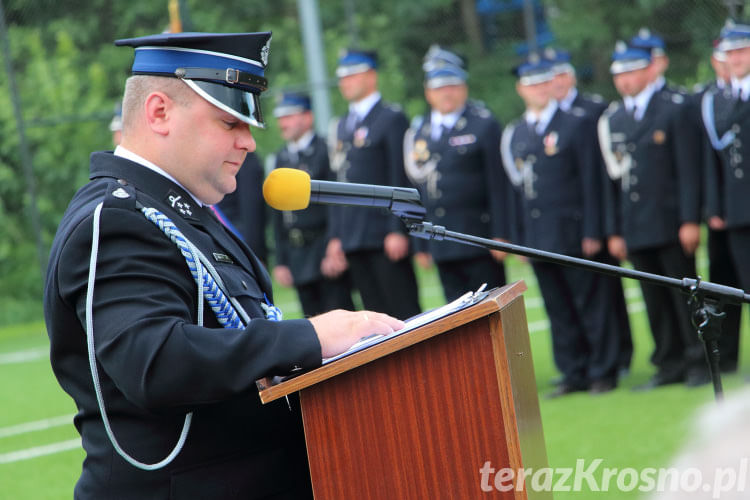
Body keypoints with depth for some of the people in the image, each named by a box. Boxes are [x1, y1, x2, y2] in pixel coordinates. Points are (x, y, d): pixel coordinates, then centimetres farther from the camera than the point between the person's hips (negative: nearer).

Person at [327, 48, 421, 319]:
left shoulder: (392, 118, -2)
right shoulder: (341, 128, 19)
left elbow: (401, 179, -9)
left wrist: (398, 230, -16)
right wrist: (336, 236, 13)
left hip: (386, 235, -7)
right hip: (354, 240, 7)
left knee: (404, 314, -6)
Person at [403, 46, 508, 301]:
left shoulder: (483, 125, -1)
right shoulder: (417, 133, 11)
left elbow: (498, 186, -5)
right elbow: (417, 189, 11)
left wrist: (500, 236, -11)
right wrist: (421, 244, 9)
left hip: (478, 238, -4)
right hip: (441, 246, 4)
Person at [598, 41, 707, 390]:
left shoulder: (673, 109, -1)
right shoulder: (611, 120, 12)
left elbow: (688, 169, -6)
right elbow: (612, 179, 12)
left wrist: (690, 220, -12)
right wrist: (614, 231, 7)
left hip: (671, 225, -4)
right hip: (635, 228, 4)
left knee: (685, 293, -1)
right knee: (655, 300, 6)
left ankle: (699, 362, 6)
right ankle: (670, 365, 13)